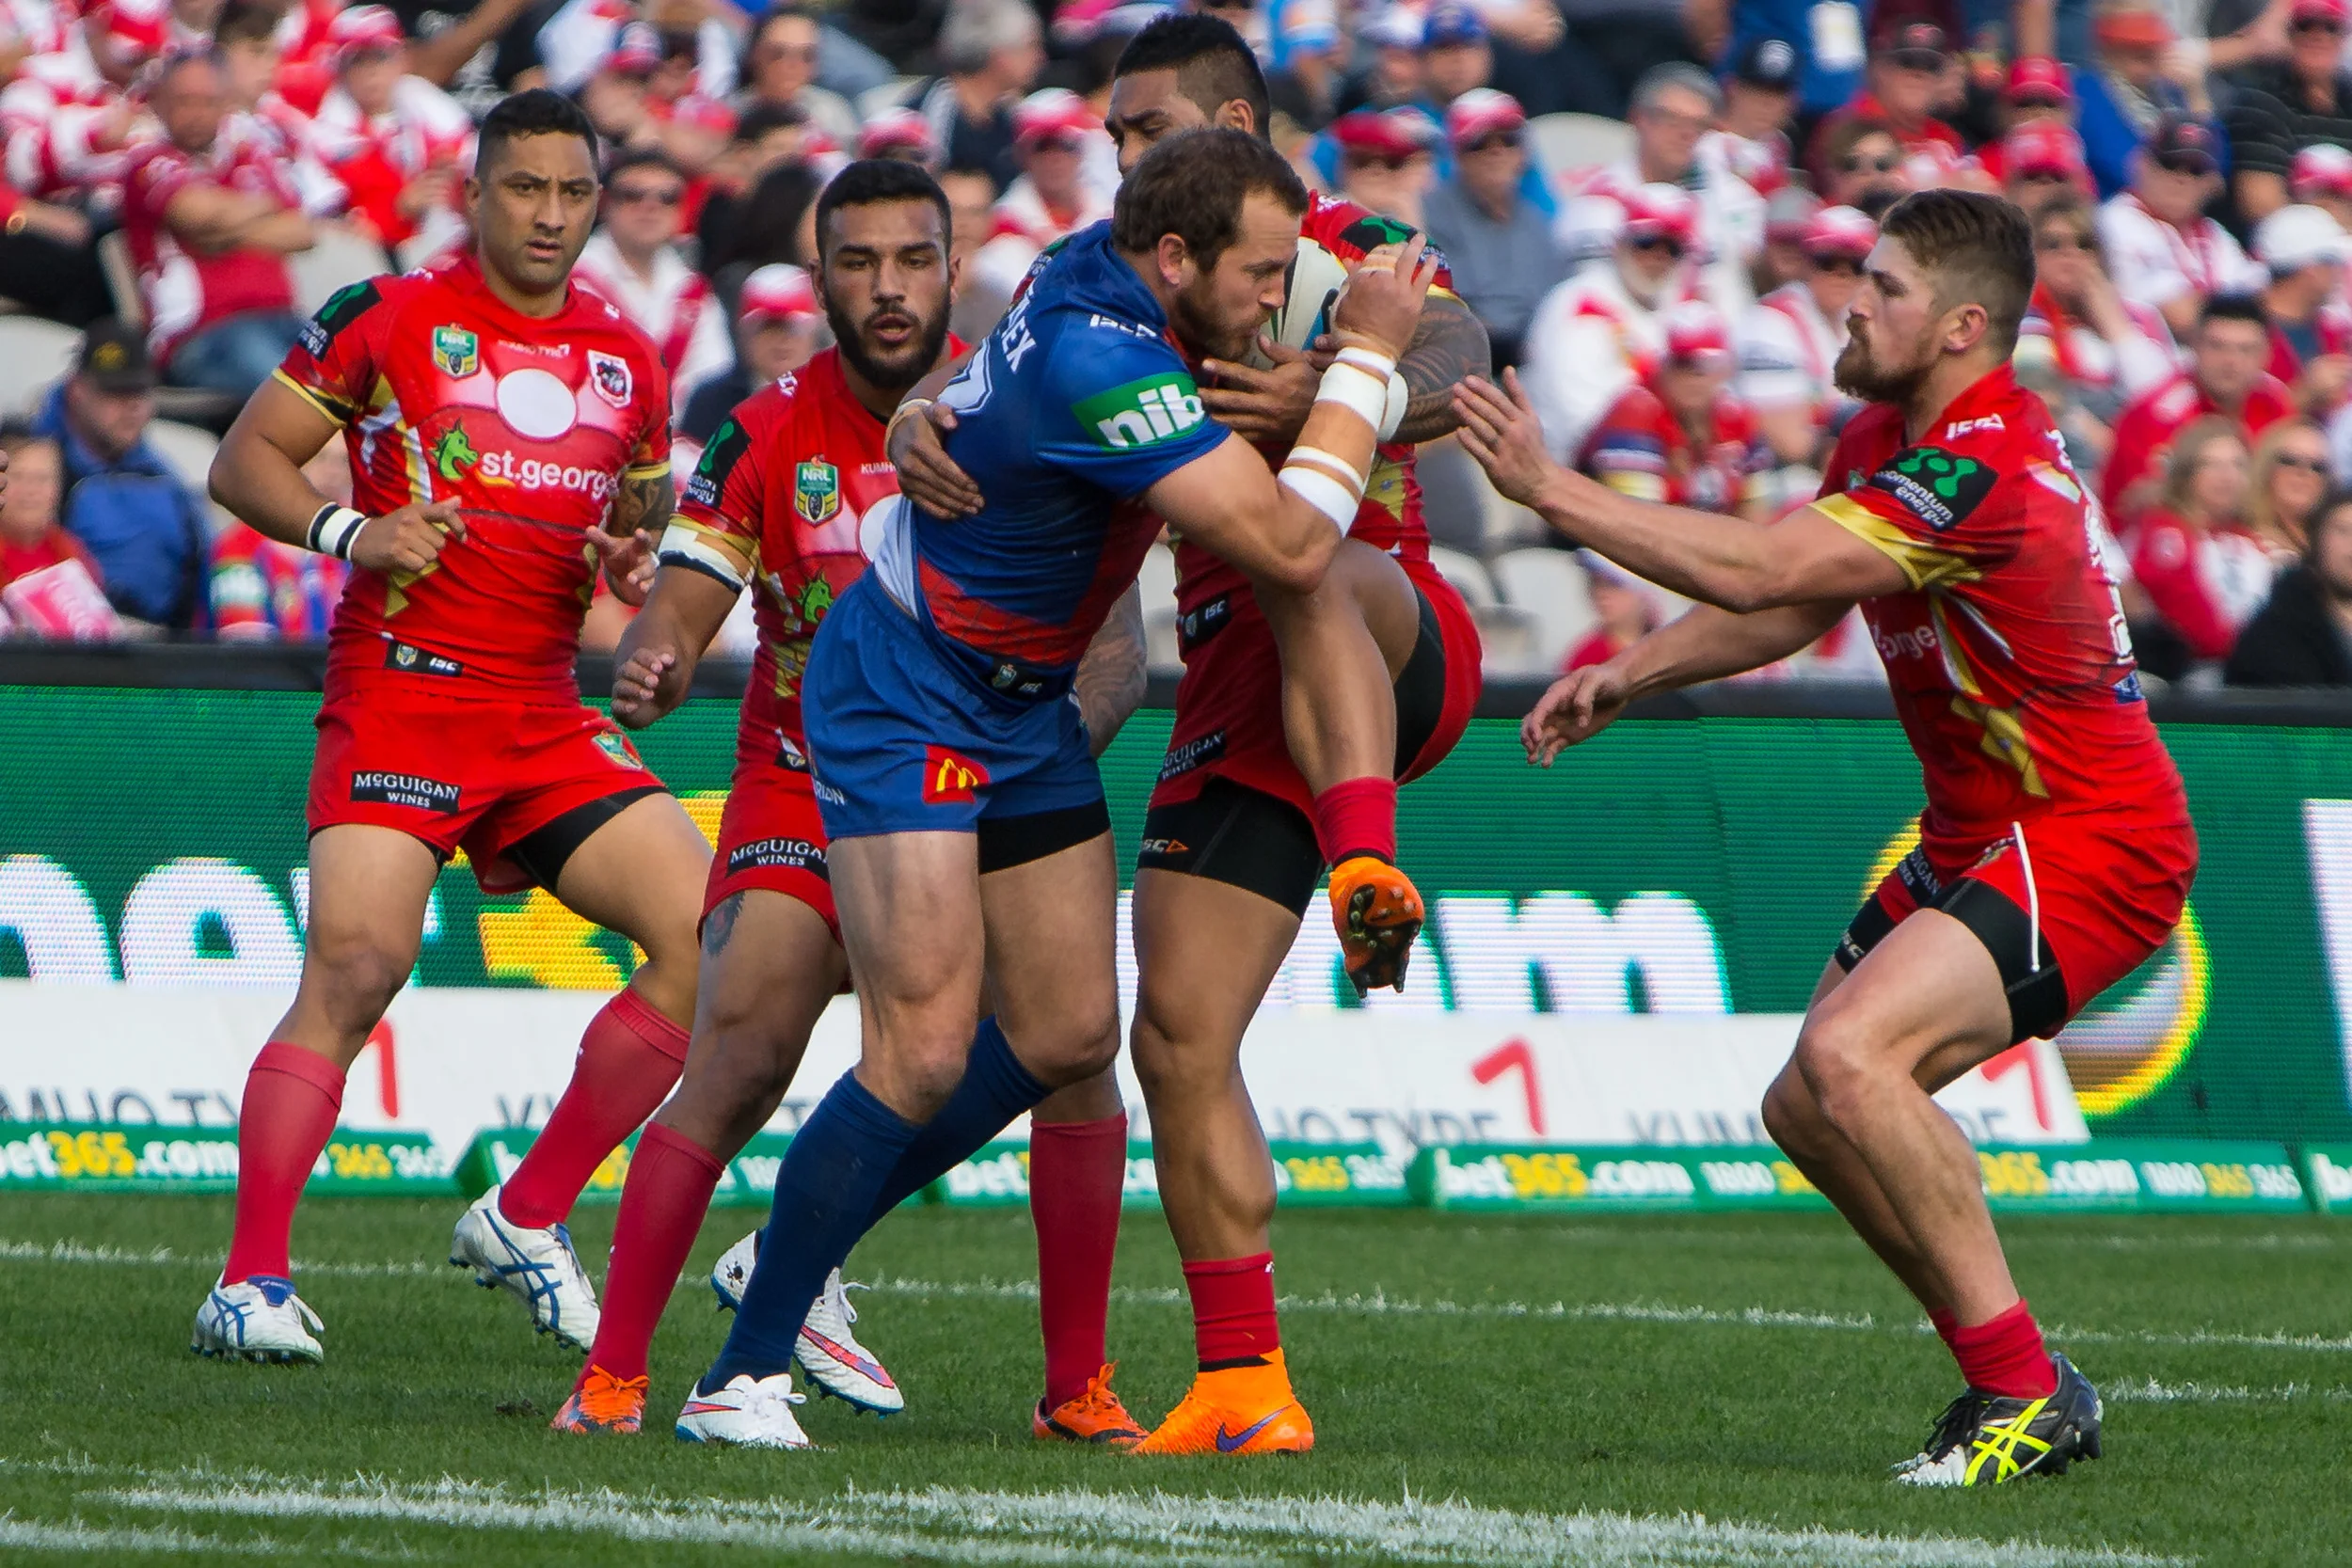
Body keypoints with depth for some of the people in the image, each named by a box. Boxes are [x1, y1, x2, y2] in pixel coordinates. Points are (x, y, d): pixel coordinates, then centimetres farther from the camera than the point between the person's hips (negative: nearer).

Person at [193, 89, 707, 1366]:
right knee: (356, 961, -22)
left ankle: (525, 1220, 5)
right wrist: (353, 533, -14)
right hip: (398, 696, -5)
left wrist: (634, 556, 4)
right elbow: (244, 461, 3)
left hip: (548, 720, 5)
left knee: (710, 936, -7)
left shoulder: (626, 362, 14)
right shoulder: (385, 319, 0)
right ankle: (249, 1279, -17)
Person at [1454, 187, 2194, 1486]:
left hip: (2087, 843, -11)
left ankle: (2024, 1395, -20)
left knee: (1850, 1056, -28)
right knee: (1806, 1108, 9)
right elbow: (1787, 607, 19)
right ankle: (2026, 1391, 16)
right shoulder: (1885, 438, 7)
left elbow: (1755, 571, -30)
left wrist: (1547, 488, -26)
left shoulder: (1981, 469, -25)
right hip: (1979, 834, 11)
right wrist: (1629, 675, 4)